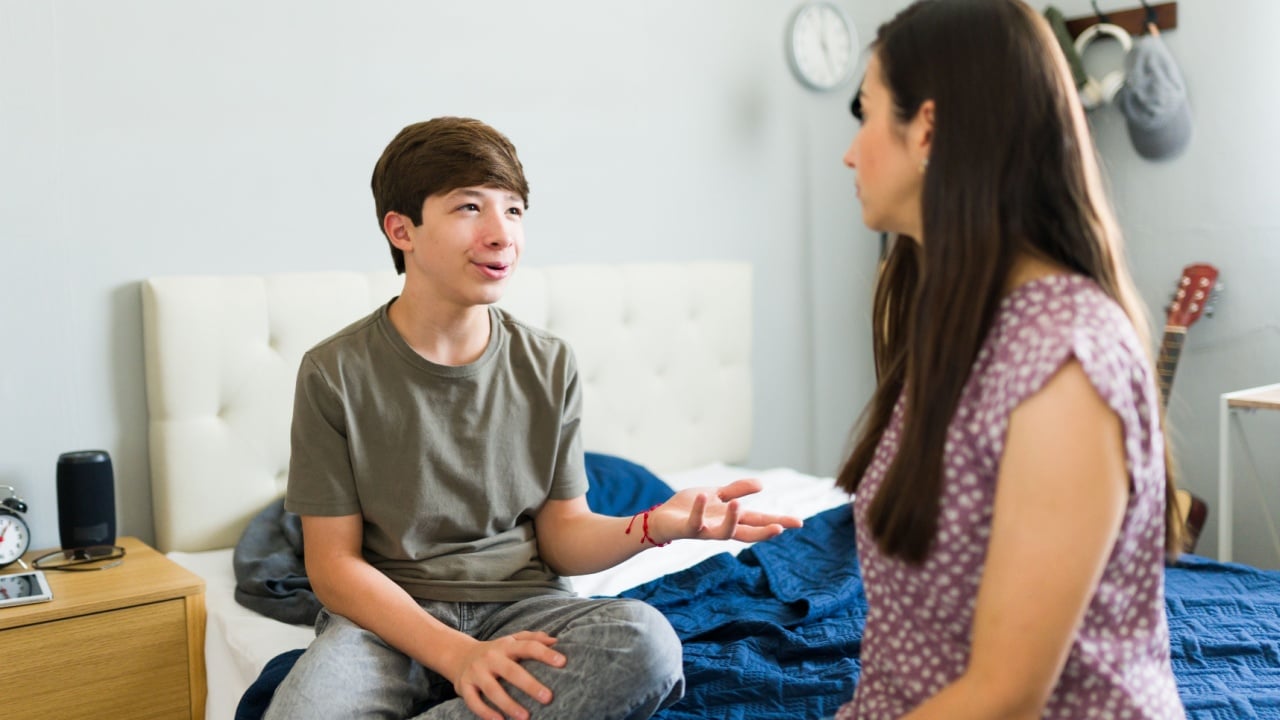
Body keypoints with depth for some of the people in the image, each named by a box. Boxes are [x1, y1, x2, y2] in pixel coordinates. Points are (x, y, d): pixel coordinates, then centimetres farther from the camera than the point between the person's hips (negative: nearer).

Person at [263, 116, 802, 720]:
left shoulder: (549, 366, 4)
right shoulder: (336, 373, -5)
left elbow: (563, 537, 6)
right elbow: (333, 563, -4)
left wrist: (654, 526, -16)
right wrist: (456, 652, -19)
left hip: (520, 606, 4)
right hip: (390, 619, -3)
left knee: (646, 640, -31)